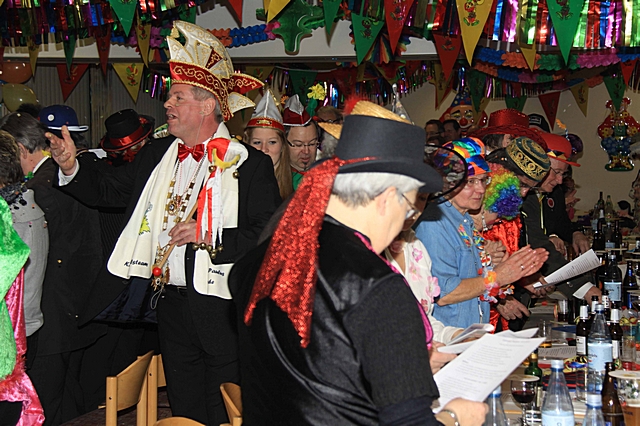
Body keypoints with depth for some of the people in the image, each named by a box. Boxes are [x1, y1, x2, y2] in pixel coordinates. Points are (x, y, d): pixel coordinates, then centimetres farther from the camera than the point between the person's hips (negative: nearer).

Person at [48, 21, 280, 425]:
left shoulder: (251, 164, -10)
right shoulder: (156, 155, 8)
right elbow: (109, 188, 11)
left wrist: (208, 237, -20)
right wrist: (72, 166, -6)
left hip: (224, 310, -5)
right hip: (171, 305, 6)